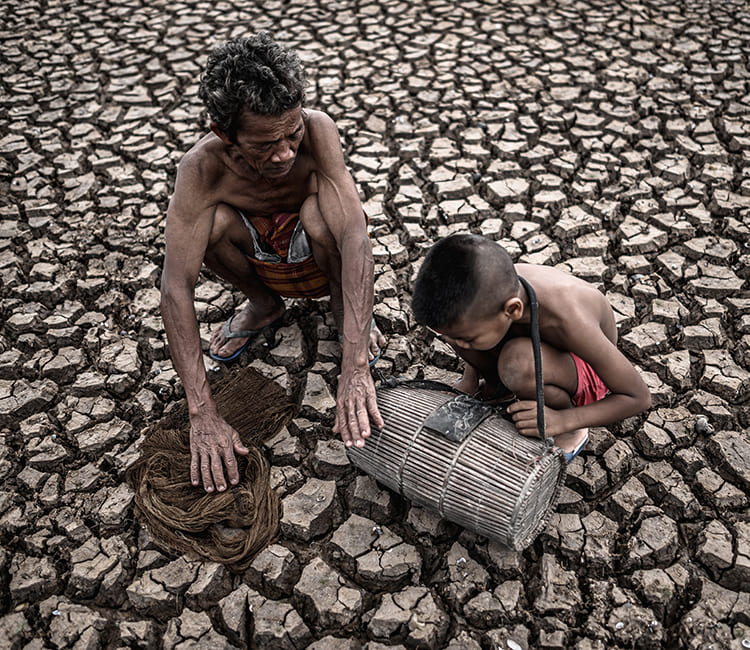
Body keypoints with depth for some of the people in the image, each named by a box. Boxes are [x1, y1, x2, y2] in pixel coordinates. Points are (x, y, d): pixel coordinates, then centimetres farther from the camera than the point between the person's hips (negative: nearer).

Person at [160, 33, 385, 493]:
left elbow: (355, 236, -44)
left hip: (323, 261, -1)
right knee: (210, 220, -29)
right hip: (263, 260, 2)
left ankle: (348, 313, -4)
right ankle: (263, 306, 2)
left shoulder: (317, 130, -33)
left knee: (317, 213, -35)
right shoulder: (203, 168, -30)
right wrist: (203, 415, -44)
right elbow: (176, 287, -36)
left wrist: (355, 369, -54)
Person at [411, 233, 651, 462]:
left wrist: (562, 420, -39)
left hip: (587, 374, -4)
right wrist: (469, 380, -9)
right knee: (454, 322, -20)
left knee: (517, 362, -38)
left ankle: (570, 432, -8)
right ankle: (494, 384, 9)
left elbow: (640, 397, -27)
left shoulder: (569, 321, -41)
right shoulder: (496, 287, -26)